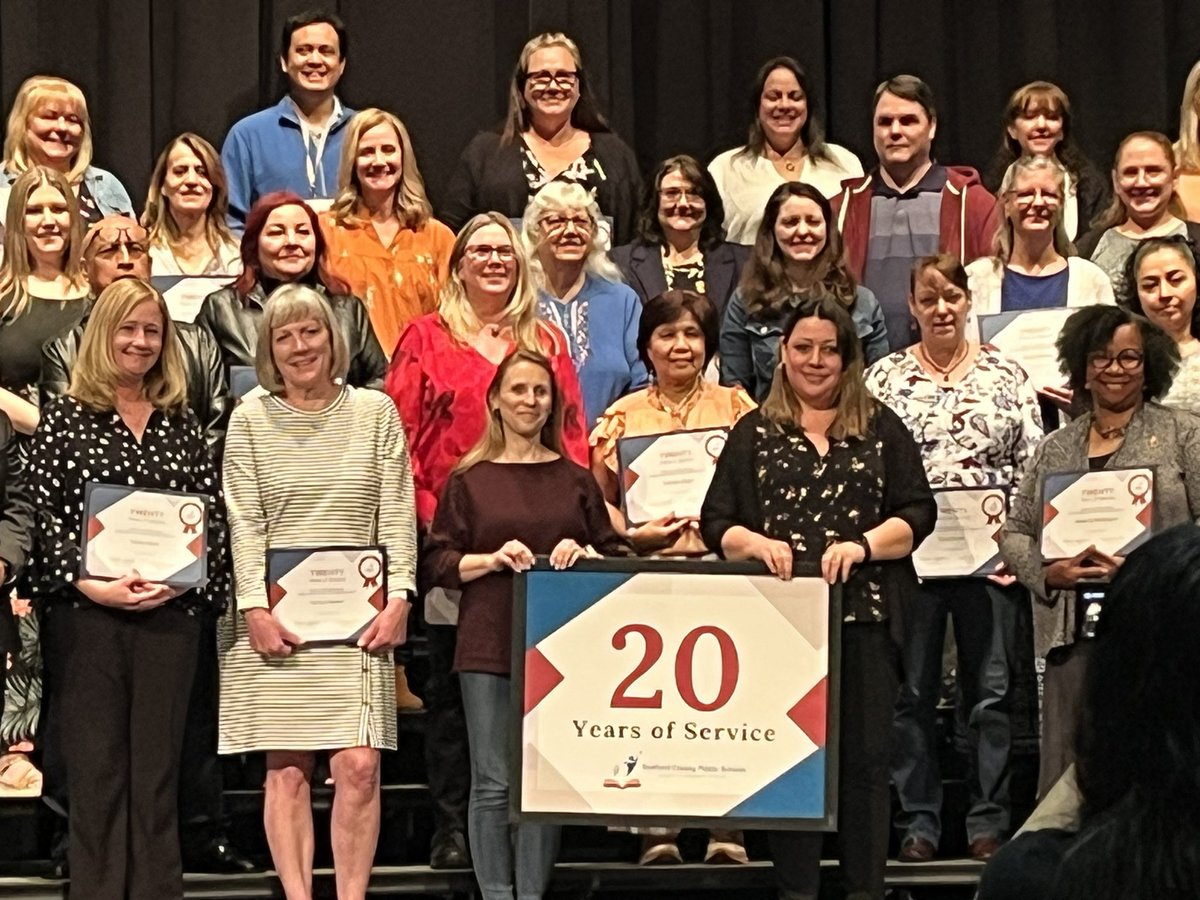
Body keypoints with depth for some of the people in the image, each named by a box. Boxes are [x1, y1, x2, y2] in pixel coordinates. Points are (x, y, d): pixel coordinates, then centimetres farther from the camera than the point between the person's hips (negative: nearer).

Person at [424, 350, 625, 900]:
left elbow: (613, 556, 14)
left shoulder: (576, 480, 11)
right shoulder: (470, 478, 6)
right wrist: (492, 559, -13)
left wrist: (583, 555, -6)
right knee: (494, 784, -1)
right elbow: (438, 562, 3)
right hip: (488, 647, -2)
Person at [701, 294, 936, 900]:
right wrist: (757, 543, -14)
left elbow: (917, 514, 3)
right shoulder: (754, 433, 12)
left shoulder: (882, 429, 11)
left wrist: (862, 545, -14)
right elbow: (715, 525, 6)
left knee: (866, 757, 0)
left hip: (863, 613, 0)